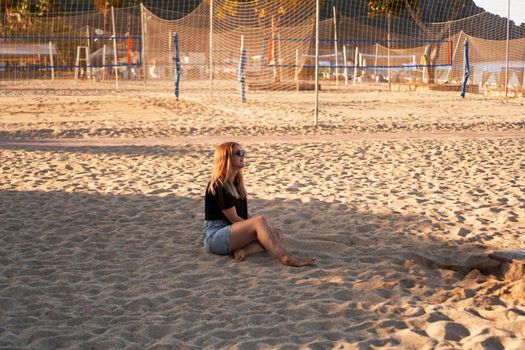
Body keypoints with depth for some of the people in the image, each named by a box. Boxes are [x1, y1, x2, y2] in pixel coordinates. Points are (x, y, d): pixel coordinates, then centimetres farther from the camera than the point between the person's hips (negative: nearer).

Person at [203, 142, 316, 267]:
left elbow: (244, 216, 13)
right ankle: (286, 257, -38)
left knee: (277, 235, -7)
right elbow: (234, 218, -15)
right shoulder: (219, 186, -14)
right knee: (259, 221, -29)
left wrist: (268, 229, 0)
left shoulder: (236, 183, 15)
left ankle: (244, 251, -27)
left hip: (233, 231, 9)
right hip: (214, 236, -9)